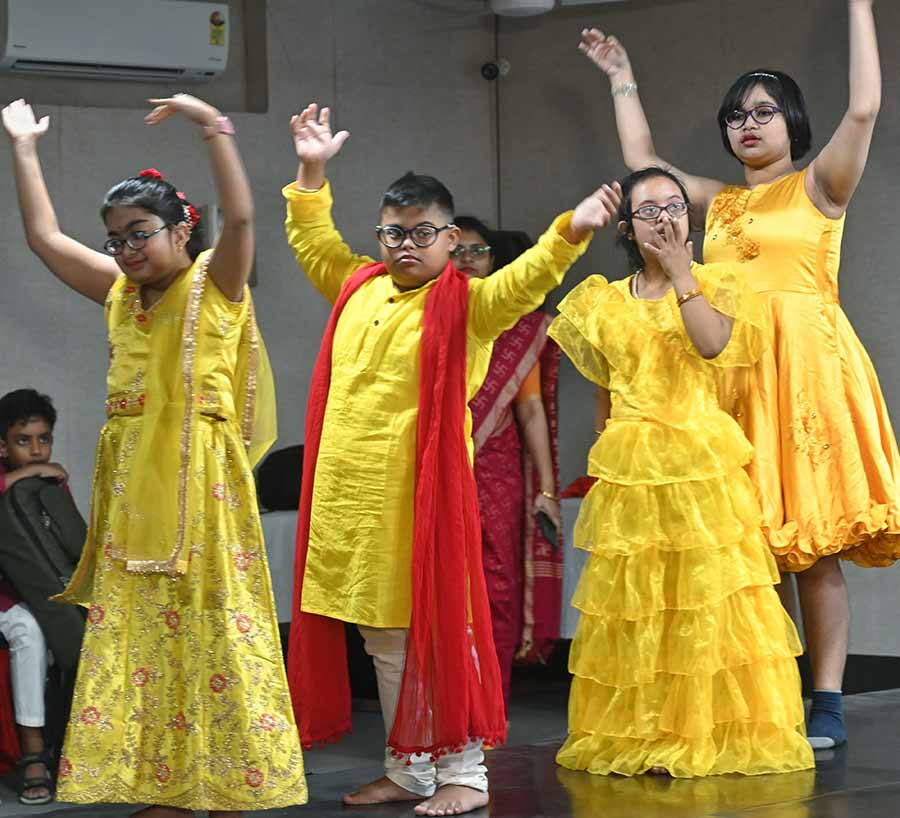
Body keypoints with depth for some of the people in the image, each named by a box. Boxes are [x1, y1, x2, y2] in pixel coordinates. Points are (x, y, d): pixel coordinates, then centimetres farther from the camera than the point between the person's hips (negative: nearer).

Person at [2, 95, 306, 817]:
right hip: (130, 487, 7)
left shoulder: (214, 284, -2)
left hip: (198, 482, -7)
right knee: (134, 629, 6)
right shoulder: (120, 293, 16)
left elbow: (241, 216, -21)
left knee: (208, 625, -5)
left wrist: (214, 126, -25)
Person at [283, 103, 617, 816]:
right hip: (348, 493, 6)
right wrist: (312, 173, 21)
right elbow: (312, 239, 27)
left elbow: (524, 279, -21)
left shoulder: (465, 304, -4)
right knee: (384, 641, 13)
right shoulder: (358, 287, 13)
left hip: (420, 491, -6)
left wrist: (570, 234, -36)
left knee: (438, 632, -3)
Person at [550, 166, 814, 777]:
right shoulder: (605, 302, 13)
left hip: (700, 461, -3)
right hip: (629, 468, 3)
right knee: (634, 596, 3)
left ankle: (715, 731, 1)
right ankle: (639, 734, 11)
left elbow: (714, 343, -15)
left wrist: (680, 272, -11)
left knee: (706, 593, -6)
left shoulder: (715, 285, 5)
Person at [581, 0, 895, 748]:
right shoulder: (718, 202, 20)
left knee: (814, 543, -7)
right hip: (731, 372, 5)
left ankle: (827, 704, -7)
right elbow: (642, 161, 28)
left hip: (806, 367, -5)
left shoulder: (818, 186, 5)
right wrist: (623, 80, 33)